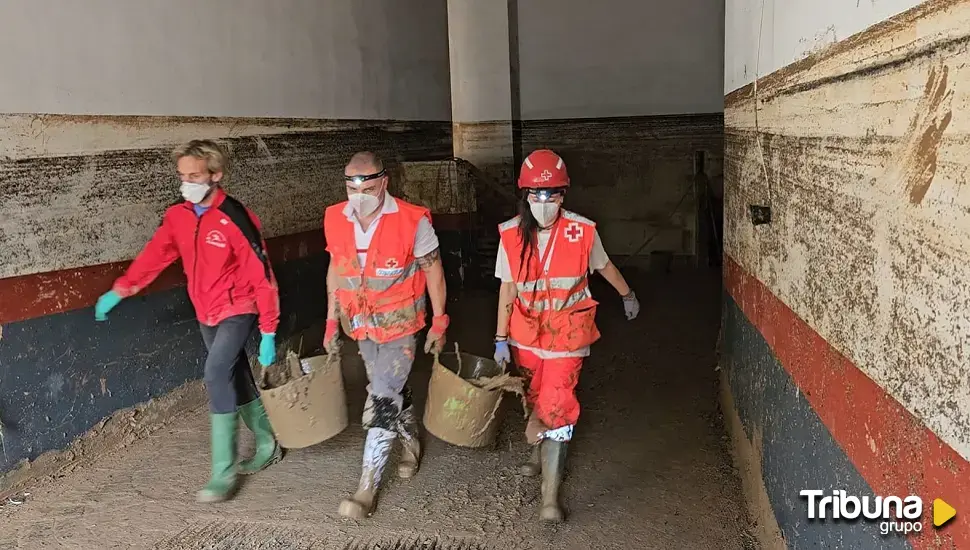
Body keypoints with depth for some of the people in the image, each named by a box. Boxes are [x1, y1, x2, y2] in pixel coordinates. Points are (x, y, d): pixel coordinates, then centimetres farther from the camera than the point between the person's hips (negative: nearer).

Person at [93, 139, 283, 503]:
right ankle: (268, 444, 33)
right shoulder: (177, 217, -3)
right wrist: (119, 290, -3)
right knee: (235, 381, 14)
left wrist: (268, 332, -17)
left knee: (217, 375, -21)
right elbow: (154, 255, 8)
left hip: (237, 311, -6)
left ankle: (223, 471, -11)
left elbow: (262, 278, -18)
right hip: (206, 315, 7)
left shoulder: (236, 219, -21)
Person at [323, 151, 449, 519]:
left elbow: (433, 269, -9)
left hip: (399, 324, -5)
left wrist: (439, 322, -6)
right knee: (392, 389, 20)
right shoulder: (335, 220, -5)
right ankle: (411, 443, 45)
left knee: (381, 400, -5)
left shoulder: (412, 221, -19)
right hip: (361, 325, 5)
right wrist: (332, 320, 10)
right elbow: (336, 269, 8)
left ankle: (368, 486, 5)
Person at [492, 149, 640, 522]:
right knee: (534, 399, 18)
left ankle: (550, 496, 4)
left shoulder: (582, 231, -13)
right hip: (527, 332, 3)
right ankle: (540, 455, 47)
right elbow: (507, 288, -3)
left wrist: (627, 295, 22)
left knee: (556, 407, -7)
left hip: (567, 333, -2)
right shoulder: (512, 234, -9)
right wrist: (501, 339, -2)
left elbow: (604, 266, 7)